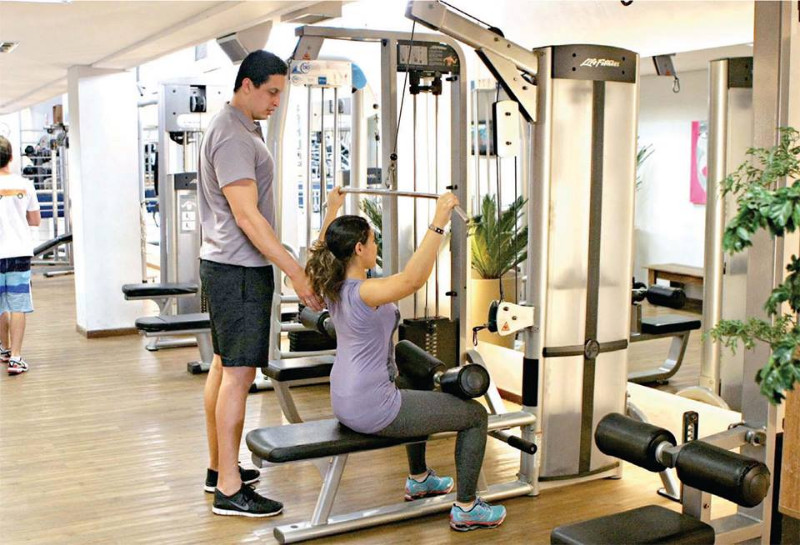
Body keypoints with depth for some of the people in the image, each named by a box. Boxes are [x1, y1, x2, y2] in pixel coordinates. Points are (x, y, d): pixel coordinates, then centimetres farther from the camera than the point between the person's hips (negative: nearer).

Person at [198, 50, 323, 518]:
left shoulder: (241, 128, 16)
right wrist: (296, 272, -25)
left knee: (224, 365, 15)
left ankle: (219, 467, 26)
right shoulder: (233, 135, -17)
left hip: (226, 266, 11)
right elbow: (246, 216, -24)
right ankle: (229, 489, -3)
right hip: (240, 268, -11)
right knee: (240, 372, -8)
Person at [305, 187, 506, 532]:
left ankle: (419, 480, 49)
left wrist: (333, 208, 31)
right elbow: (413, 279, -44)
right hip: (372, 411, -10)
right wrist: (438, 223, -45)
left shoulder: (331, 285, 1)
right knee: (475, 415, 3)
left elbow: (324, 247, 23)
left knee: (415, 392, 38)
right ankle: (466, 509, 12)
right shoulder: (362, 293, -26)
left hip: (344, 401, 10)